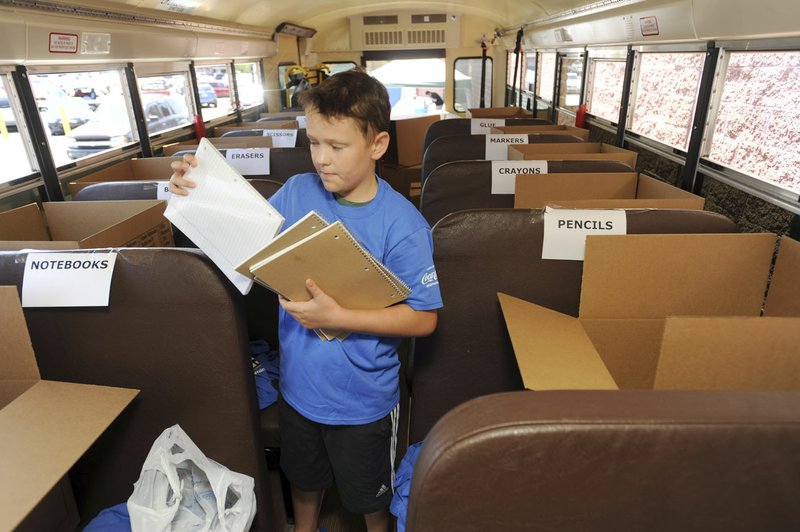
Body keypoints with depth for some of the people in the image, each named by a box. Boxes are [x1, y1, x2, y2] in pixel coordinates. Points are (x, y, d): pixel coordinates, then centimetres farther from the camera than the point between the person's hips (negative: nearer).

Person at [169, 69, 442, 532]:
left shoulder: (402, 225, -24)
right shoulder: (297, 192, -10)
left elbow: (424, 318, -22)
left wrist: (337, 316, -30)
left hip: (362, 400, -4)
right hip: (298, 385, 5)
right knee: (304, 479, 32)